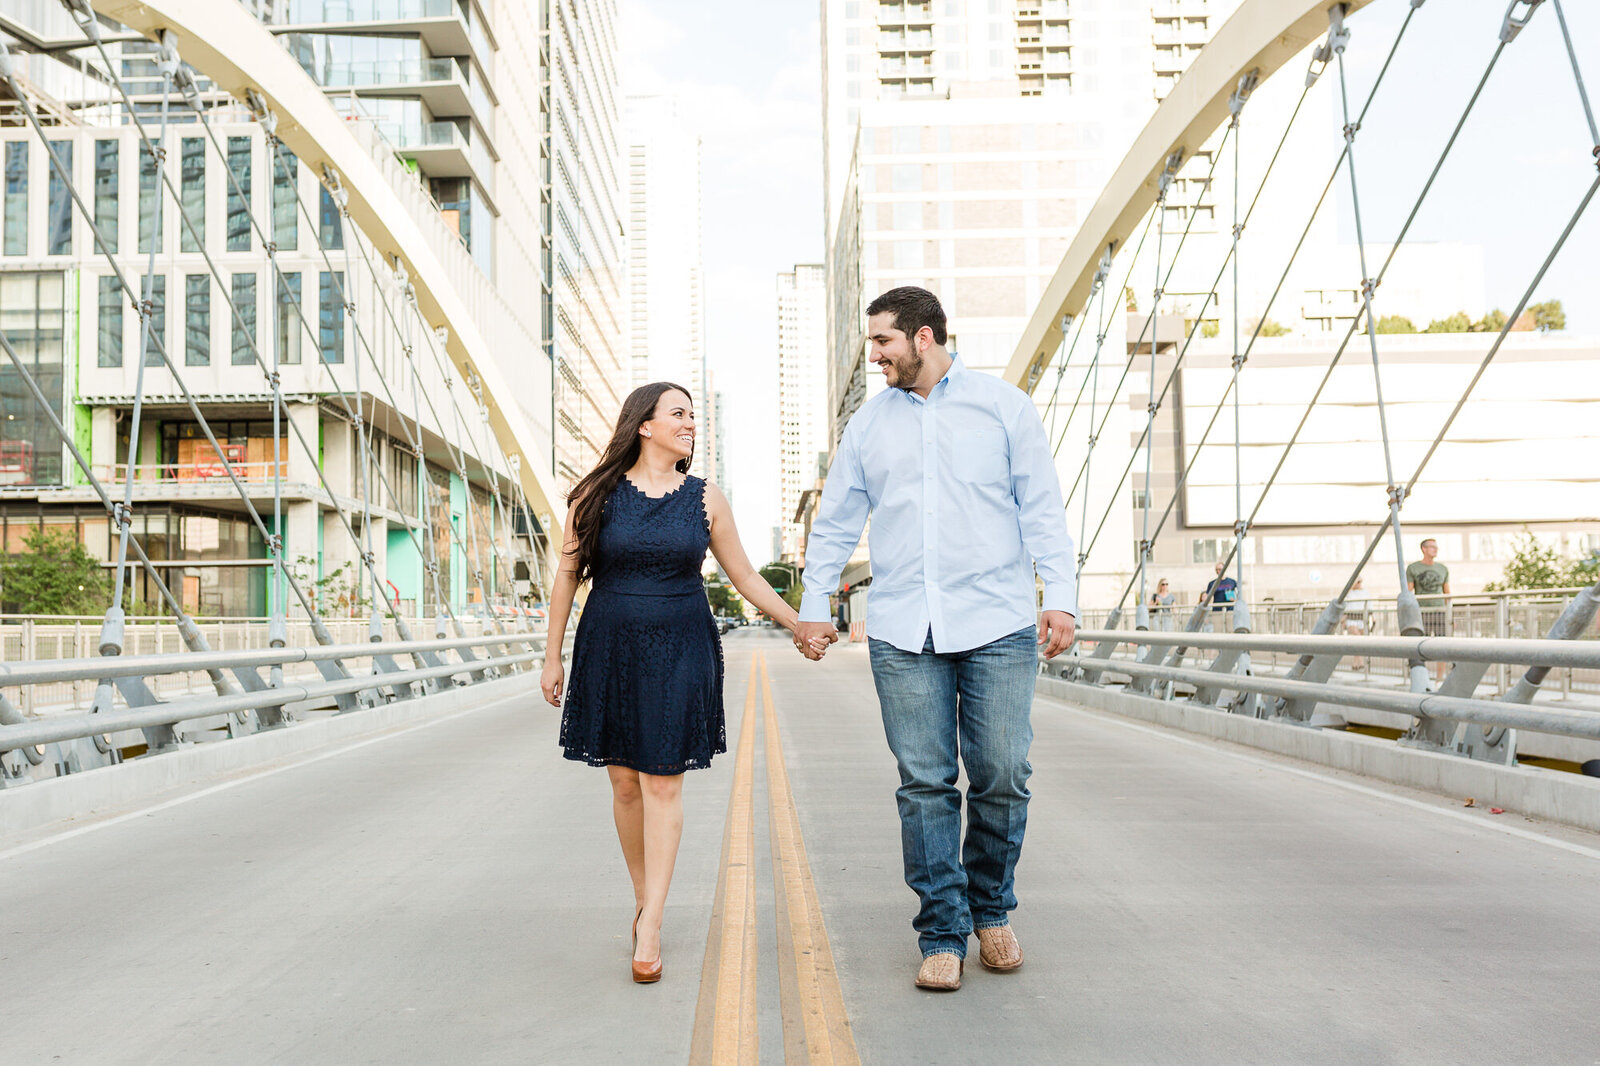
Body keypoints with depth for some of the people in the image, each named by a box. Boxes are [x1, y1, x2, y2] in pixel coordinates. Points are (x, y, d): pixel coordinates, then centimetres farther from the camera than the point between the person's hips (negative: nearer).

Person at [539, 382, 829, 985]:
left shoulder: (705, 499, 4)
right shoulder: (598, 494, 2)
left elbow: (745, 577, 11)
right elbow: (568, 575, 6)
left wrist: (798, 624, 9)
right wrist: (552, 657, 6)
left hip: (680, 651, 0)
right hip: (609, 649, 0)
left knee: (663, 781, -5)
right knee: (625, 780, 5)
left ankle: (650, 926, 0)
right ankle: (643, 902, 23)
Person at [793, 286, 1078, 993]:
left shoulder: (1003, 406, 7)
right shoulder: (869, 423, 14)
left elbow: (1042, 508, 4)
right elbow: (835, 521, 19)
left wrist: (1060, 596, -5)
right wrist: (814, 604, 17)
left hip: (997, 625, -1)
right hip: (901, 633, 2)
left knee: (1002, 777, 0)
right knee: (924, 784, -1)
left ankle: (991, 909, 23)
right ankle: (942, 934, 10)